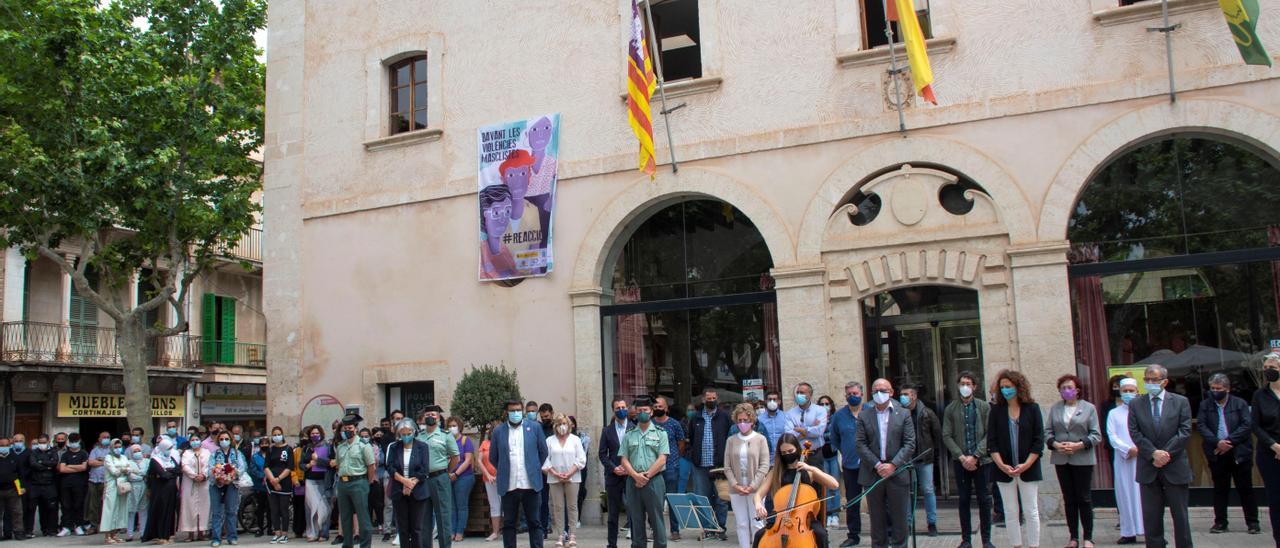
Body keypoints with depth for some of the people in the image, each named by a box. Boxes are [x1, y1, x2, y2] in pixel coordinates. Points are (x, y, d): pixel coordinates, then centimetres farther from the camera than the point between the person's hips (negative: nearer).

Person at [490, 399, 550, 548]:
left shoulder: (534, 427, 4)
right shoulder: (498, 431, 4)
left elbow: (543, 452, 11)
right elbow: (493, 457, 13)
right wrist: (504, 471, 11)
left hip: (530, 484, 0)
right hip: (508, 485, 1)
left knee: (534, 523, 4)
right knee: (508, 524, 6)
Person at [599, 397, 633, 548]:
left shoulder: (634, 429, 3)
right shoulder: (607, 431, 8)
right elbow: (602, 454, 6)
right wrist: (614, 468, -8)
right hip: (613, 476, 1)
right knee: (613, 513, 6)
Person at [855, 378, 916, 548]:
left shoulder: (904, 414, 5)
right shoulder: (864, 416, 7)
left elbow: (910, 444, -2)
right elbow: (861, 444, -1)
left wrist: (893, 465, -13)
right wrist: (877, 465, -12)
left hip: (898, 474, -1)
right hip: (872, 475, 1)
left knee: (899, 519, 4)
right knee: (877, 521, 7)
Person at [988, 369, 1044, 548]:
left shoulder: (1032, 409, -1)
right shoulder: (996, 410, 3)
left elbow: (1039, 440, -3)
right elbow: (991, 442, 1)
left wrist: (1026, 464, -12)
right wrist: (1002, 465, -11)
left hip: (1028, 469, -1)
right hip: (1004, 470, 2)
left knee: (1031, 512, 3)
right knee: (1011, 513, 5)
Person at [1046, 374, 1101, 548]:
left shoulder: (1089, 408, 1)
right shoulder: (1054, 408, 10)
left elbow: (1096, 435, -3)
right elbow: (1048, 432, 8)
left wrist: (1078, 445, -15)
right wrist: (1055, 444, -11)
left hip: (1082, 459, -3)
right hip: (1061, 460, 3)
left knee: (1084, 498, -1)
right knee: (1069, 499, 7)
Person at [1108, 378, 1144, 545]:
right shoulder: (1113, 413, 13)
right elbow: (1112, 436, 2)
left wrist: (1138, 449, -12)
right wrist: (1128, 450, -12)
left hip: (1143, 459, -1)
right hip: (1122, 460, 1)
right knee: (1125, 495, 0)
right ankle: (1129, 532, 2)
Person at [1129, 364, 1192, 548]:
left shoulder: (1180, 402, 3)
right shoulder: (1136, 404, 6)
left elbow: (1185, 431, -5)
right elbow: (1135, 433, -2)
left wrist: (1166, 454, -14)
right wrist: (1154, 453, -14)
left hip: (1175, 466, -1)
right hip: (1148, 469, 1)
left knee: (1180, 515, 5)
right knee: (1151, 517, 4)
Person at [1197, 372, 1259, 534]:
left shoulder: (1240, 404, 1)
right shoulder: (1205, 405, 5)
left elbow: (1247, 425, -8)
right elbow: (1202, 426, -3)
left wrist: (1229, 442, -16)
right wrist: (1217, 442, -17)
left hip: (1239, 453, -2)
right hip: (1217, 454, 2)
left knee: (1245, 489, 4)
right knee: (1220, 489, 7)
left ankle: (1252, 522, 13)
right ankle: (1220, 522, 12)